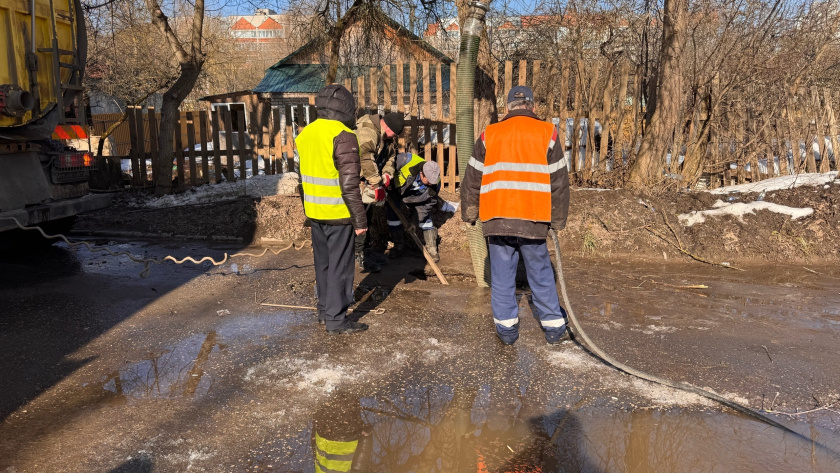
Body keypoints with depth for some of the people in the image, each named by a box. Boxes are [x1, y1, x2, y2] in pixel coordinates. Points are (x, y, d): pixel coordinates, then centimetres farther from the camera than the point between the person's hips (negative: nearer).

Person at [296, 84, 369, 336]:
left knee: (322, 263, 19)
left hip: (314, 212, 8)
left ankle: (324, 310, 31)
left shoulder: (305, 133, 7)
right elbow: (349, 184, -21)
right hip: (338, 214, -8)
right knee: (339, 267, 2)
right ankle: (336, 319, 10)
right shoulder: (343, 136, -18)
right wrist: (360, 219, -15)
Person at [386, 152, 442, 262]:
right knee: (391, 212, -8)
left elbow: (429, 203, -20)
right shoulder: (407, 160, -44)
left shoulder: (434, 183, -31)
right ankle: (399, 246, 8)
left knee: (424, 214, -9)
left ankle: (432, 248, 0)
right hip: (396, 186, -1)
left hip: (415, 194, 1)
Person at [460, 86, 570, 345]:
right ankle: (553, 326, 20)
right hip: (533, 219, 0)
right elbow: (559, 182, 6)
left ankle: (506, 327, 15)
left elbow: (472, 180, 9)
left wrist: (469, 213, 19)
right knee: (541, 274, 11)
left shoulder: (489, 134, 8)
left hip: (497, 218, 1)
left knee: (502, 275, 10)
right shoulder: (547, 134, 5)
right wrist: (557, 221, 13)